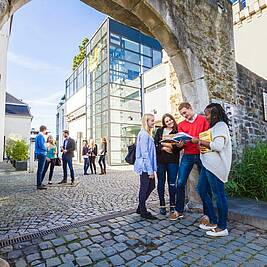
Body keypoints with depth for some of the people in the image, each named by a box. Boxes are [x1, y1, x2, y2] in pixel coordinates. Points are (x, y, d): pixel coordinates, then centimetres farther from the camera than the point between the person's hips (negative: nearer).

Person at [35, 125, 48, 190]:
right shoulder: (41, 136, -14)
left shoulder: (38, 135, 17)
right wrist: (46, 149, -5)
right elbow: (41, 145, -22)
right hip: (41, 154, -10)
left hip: (40, 154, 10)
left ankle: (40, 183, 24)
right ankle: (39, 185, -3)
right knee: (40, 169, -7)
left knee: (40, 169, 15)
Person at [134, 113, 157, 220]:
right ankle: (143, 212, 18)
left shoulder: (147, 134, 16)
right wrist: (150, 170, -18)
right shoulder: (144, 134, -14)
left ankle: (140, 208, 29)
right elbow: (144, 153, -19)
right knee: (144, 189, 2)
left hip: (148, 167, 10)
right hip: (145, 167, -10)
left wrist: (152, 169, 16)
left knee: (151, 186, 16)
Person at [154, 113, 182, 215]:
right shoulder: (159, 131, 8)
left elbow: (178, 148, 5)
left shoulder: (177, 131, 6)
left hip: (173, 161, -1)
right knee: (161, 183, 7)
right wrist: (163, 148, -13)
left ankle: (172, 205, 19)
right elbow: (155, 144, 2)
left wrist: (180, 145, -17)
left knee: (172, 183, 4)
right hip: (160, 160, 1)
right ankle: (162, 205, 20)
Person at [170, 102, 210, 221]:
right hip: (187, 156, 3)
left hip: (201, 154, -3)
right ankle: (179, 211, 16)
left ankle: (206, 214, 19)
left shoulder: (203, 120, 2)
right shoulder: (181, 124, 12)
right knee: (180, 183, 2)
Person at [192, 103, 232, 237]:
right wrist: (202, 145, 7)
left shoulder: (221, 126, -10)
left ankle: (222, 227, 16)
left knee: (219, 195, 0)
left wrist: (200, 142, -14)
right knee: (201, 190, 14)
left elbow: (218, 146, -22)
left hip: (215, 166, -10)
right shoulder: (214, 127, 19)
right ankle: (213, 222, 26)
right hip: (208, 164, 10)